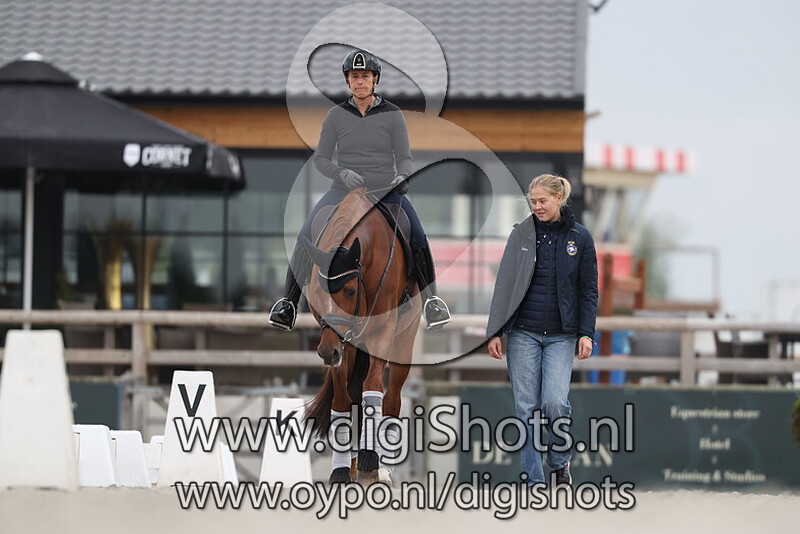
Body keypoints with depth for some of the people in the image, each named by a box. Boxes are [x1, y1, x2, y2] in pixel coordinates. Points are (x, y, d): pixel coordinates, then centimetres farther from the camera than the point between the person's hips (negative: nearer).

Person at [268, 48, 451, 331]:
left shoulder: (392, 115, 1)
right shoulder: (337, 115, 3)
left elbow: (405, 158, 1)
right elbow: (320, 159, 5)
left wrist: (402, 176, -22)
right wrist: (341, 173, -15)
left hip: (385, 191, -1)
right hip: (345, 190, 1)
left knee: (417, 238, -26)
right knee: (306, 237, -22)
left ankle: (431, 300, -8)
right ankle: (288, 304, -14)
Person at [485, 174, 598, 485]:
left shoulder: (580, 238, 3)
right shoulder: (521, 234, 5)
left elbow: (589, 290, 5)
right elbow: (504, 284, 5)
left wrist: (586, 333, -4)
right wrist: (495, 332, 0)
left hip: (561, 336, -1)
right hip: (523, 333, 1)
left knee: (555, 402, -15)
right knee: (527, 408, -1)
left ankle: (560, 462, 11)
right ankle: (532, 480, 5)